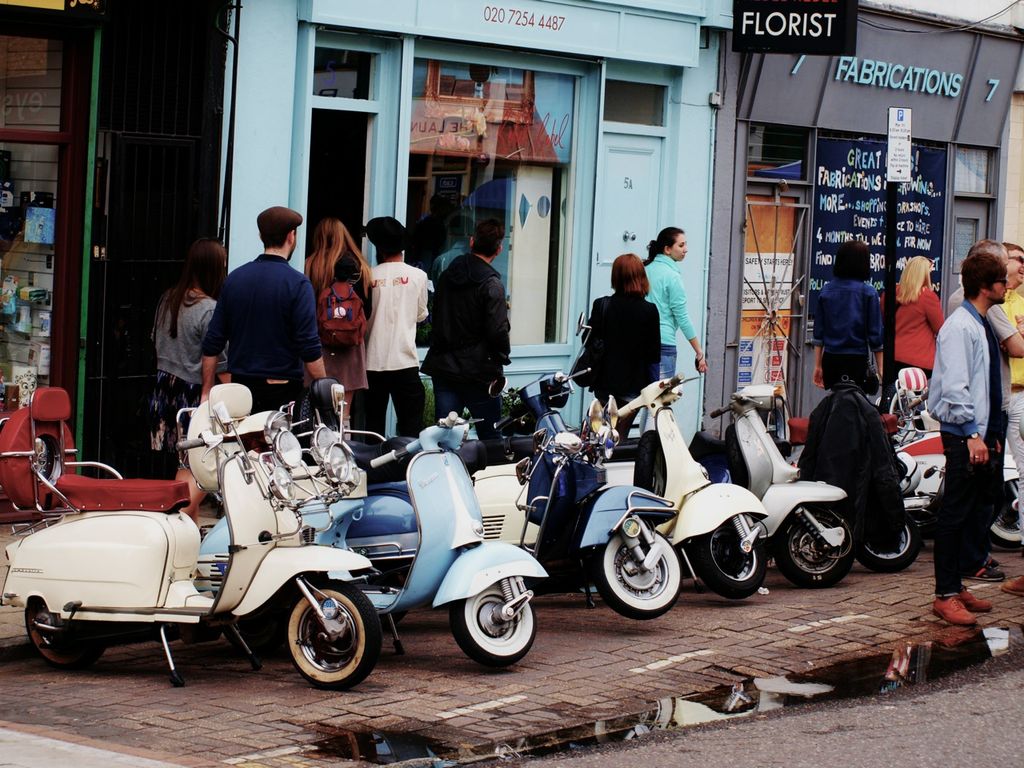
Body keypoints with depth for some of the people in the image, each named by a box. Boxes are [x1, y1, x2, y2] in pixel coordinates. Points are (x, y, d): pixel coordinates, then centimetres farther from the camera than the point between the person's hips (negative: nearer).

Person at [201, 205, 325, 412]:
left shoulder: (234, 278, 7)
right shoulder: (297, 283, -9)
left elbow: (212, 343, 9)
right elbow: (310, 349, -13)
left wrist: (207, 392, 15)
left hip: (241, 386, 5)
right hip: (283, 391, -5)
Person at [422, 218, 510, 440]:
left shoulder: (447, 276, 8)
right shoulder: (491, 285, -14)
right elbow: (498, 331, -17)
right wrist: (502, 357, -1)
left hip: (443, 370, 6)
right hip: (479, 372, -6)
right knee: (491, 437, 4)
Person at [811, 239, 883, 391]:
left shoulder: (826, 291, 4)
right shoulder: (868, 292, -6)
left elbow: (818, 333, 8)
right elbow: (875, 334, -4)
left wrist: (818, 366, 15)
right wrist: (880, 367, 4)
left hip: (830, 360, 4)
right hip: (857, 361, -4)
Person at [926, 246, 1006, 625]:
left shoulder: (983, 326, 14)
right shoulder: (959, 327, -15)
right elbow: (954, 387, -20)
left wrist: (991, 434, 17)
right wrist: (972, 434, -22)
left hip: (981, 433, 9)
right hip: (963, 436, -9)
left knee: (970, 514, 13)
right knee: (955, 515, -5)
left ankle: (957, 586, 21)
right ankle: (945, 596, -2)